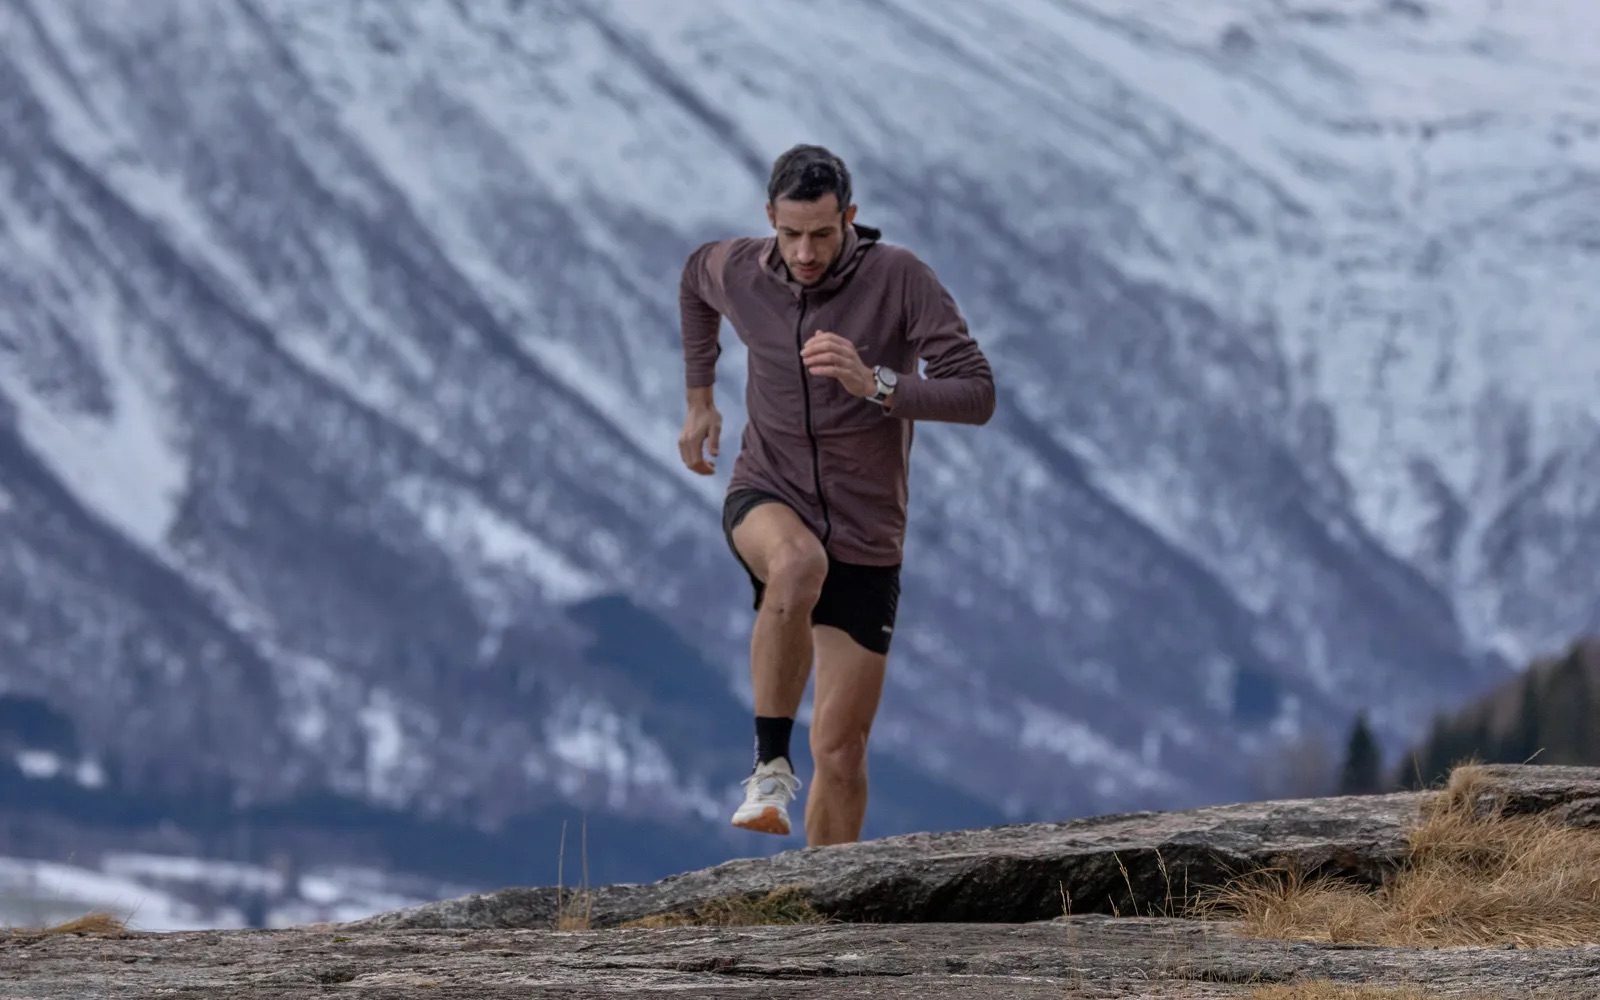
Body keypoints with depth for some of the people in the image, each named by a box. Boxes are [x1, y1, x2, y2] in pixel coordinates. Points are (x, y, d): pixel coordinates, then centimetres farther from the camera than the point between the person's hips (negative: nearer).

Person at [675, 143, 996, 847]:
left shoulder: (900, 279, -15)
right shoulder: (739, 273, -6)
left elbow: (977, 395, -20)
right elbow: (695, 278, 21)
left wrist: (875, 385, -34)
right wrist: (699, 399, 21)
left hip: (865, 542, 0)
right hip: (768, 500, 0)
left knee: (841, 750, -1)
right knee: (799, 563, -39)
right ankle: (771, 763, -30)